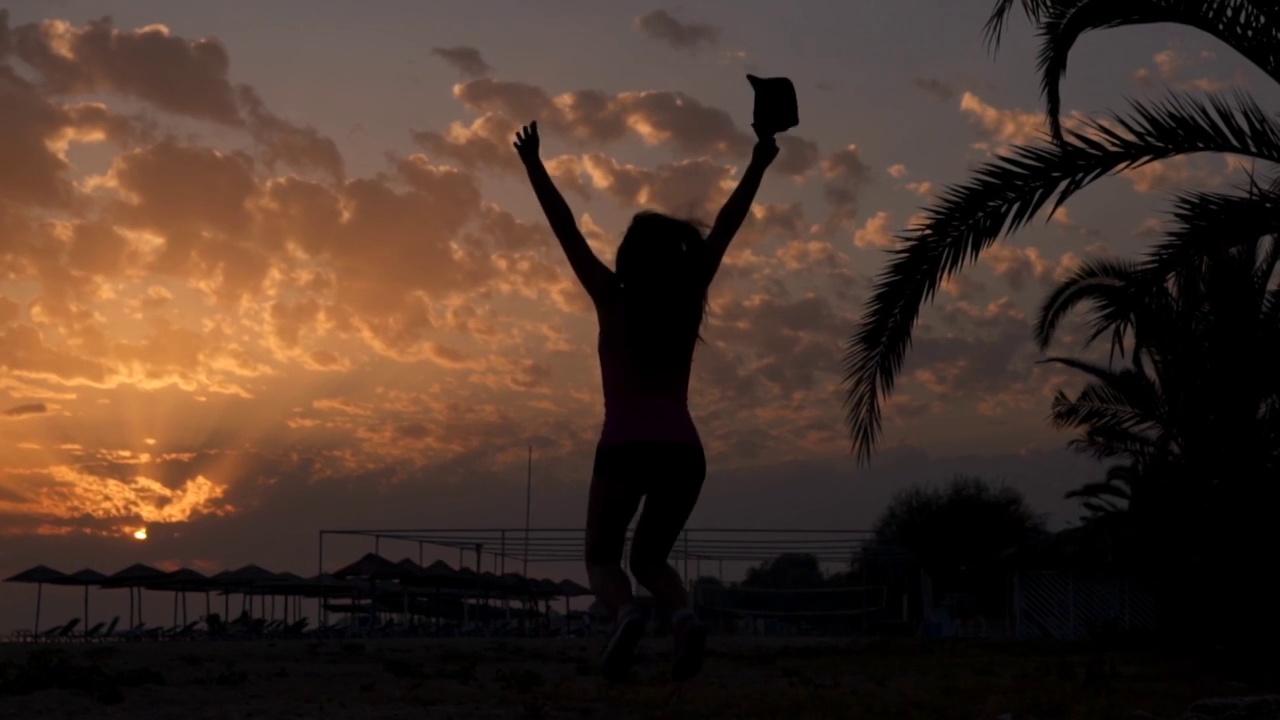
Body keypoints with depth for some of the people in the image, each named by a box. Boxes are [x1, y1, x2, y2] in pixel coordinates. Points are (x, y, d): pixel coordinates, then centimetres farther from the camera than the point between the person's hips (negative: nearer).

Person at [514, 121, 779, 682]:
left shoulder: (612, 301, 5)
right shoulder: (689, 298, 11)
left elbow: (566, 230, 6)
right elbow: (726, 228, 17)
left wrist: (534, 167, 10)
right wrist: (757, 166, 21)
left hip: (624, 446, -3)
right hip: (683, 449, 3)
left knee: (602, 558, 10)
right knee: (650, 558, 19)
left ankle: (625, 613, -24)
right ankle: (683, 616, -14)